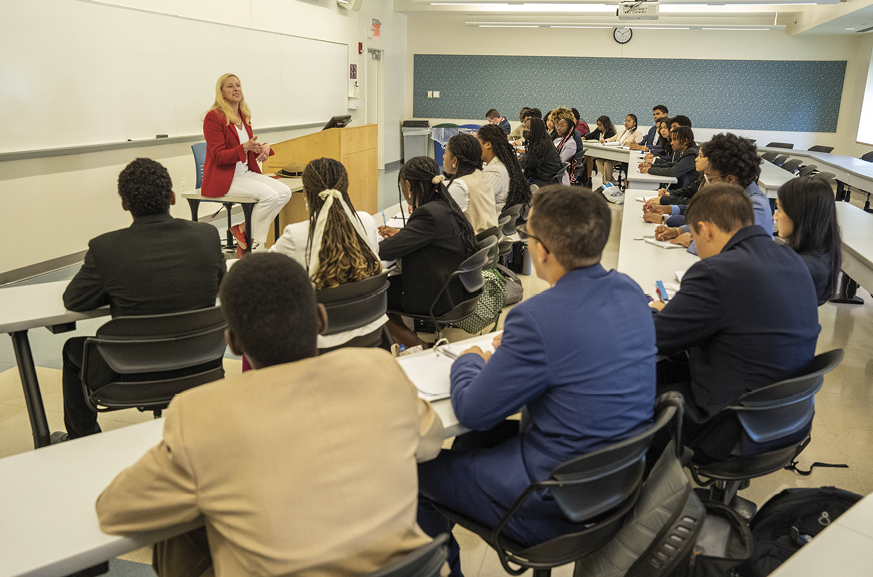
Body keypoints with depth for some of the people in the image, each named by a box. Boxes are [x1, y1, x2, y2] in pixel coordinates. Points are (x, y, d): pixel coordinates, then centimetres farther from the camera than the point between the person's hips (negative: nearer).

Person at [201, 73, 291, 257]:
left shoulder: (244, 115, 14)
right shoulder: (213, 117, -11)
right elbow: (219, 156, -16)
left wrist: (264, 147, -3)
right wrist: (245, 147, -30)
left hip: (246, 173, 8)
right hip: (223, 179, -8)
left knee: (284, 192, -12)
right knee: (269, 195, -27)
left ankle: (244, 228, -3)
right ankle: (255, 246, -9)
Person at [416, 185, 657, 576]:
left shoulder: (539, 317, -29)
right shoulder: (629, 291, -4)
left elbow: (472, 411, -16)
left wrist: (469, 360, 2)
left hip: (556, 510, -8)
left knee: (416, 469, 10)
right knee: (471, 442, 27)